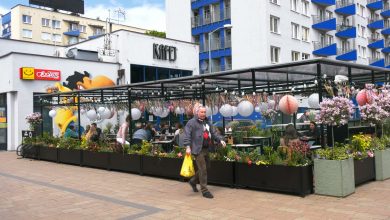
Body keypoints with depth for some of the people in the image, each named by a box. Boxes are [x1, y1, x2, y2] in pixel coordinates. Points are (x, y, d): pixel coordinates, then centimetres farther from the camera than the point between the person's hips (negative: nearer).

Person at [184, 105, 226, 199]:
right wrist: (188, 147, -23)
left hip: (206, 149, 8)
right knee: (203, 170, -7)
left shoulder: (206, 123, 18)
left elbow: (213, 133, 21)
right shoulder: (191, 122, -7)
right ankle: (204, 190, 2)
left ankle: (193, 181, 37)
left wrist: (220, 140, 6)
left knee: (205, 168, 16)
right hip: (198, 149, -8)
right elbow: (187, 135, -14)